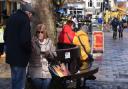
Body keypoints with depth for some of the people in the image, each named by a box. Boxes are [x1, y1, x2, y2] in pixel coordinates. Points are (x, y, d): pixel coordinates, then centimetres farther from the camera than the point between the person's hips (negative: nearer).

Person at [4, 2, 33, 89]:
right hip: (19, 56, -9)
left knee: (15, 79, 23)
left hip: (11, 54, 9)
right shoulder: (25, 19, -16)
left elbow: (6, 36, 17)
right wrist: (29, 50, -9)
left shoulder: (12, 17, 11)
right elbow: (25, 40, -25)